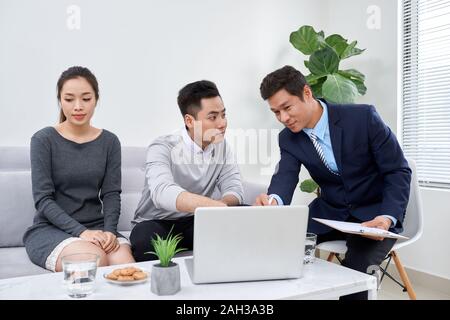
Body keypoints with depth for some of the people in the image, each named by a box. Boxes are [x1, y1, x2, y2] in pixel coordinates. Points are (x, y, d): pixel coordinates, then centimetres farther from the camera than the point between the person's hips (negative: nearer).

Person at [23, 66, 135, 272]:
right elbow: (43, 199, -8)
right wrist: (81, 231, -21)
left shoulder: (109, 142, 7)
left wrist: (109, 231, -17)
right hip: (49, 229, -2)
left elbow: (111, 194, 1)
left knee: (127, 267, -27)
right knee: (96, 260, -31)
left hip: (96, 227, 3)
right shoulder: (44, 140, -2)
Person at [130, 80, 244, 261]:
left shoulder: (221, 146, -1)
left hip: (197, 222, 5)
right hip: (158, 223, -4)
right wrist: (212, 205, -56)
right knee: (145, 238, -38)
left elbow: (234, 190, -9)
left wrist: (220, 207, -34)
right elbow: (162, 192, -39)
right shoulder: (163, 148, -19)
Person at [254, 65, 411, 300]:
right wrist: (273, 200, -43)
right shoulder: (288, 139, -5)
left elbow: (398, 171, -14)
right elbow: (284, 178, -19)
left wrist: (388, 217, -30)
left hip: (374, 212, -4)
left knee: (355, 268, -29)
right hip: (330, 211, 4)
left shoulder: (363, 117, -18)